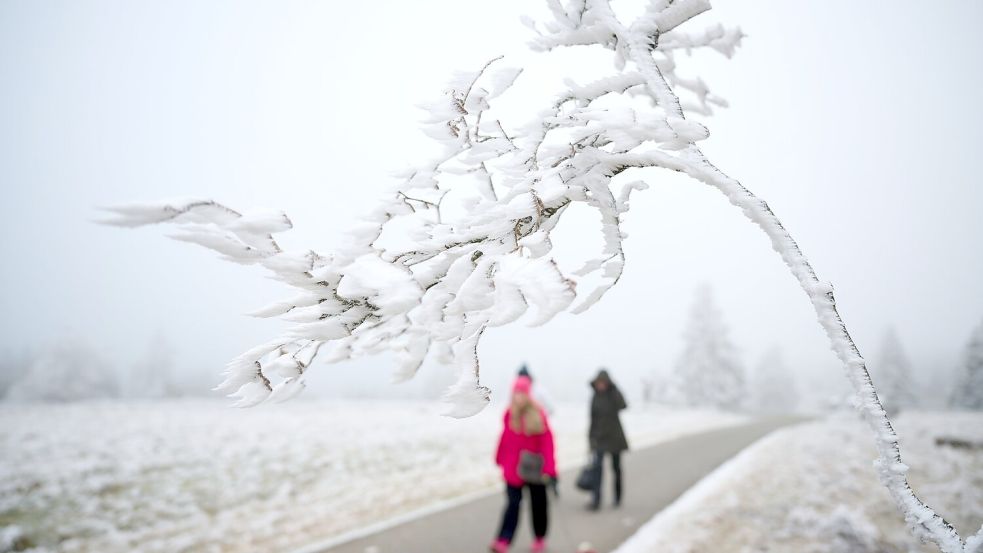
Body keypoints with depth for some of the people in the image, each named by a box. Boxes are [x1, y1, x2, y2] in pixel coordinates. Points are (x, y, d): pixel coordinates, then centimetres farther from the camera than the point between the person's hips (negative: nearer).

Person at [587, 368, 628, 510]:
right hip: (599, 436, 2)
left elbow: (623, 405, -30)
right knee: (598, 467, -12)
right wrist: (591, 436, 9)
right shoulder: (595, 397, 3)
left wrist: (612, 387, -30)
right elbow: (593, 418, 9)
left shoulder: (614, 394, -8)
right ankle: (595, 500, -16)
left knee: (616, 468, 11)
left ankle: (618, 498, 28)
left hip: (614, 436, -1)